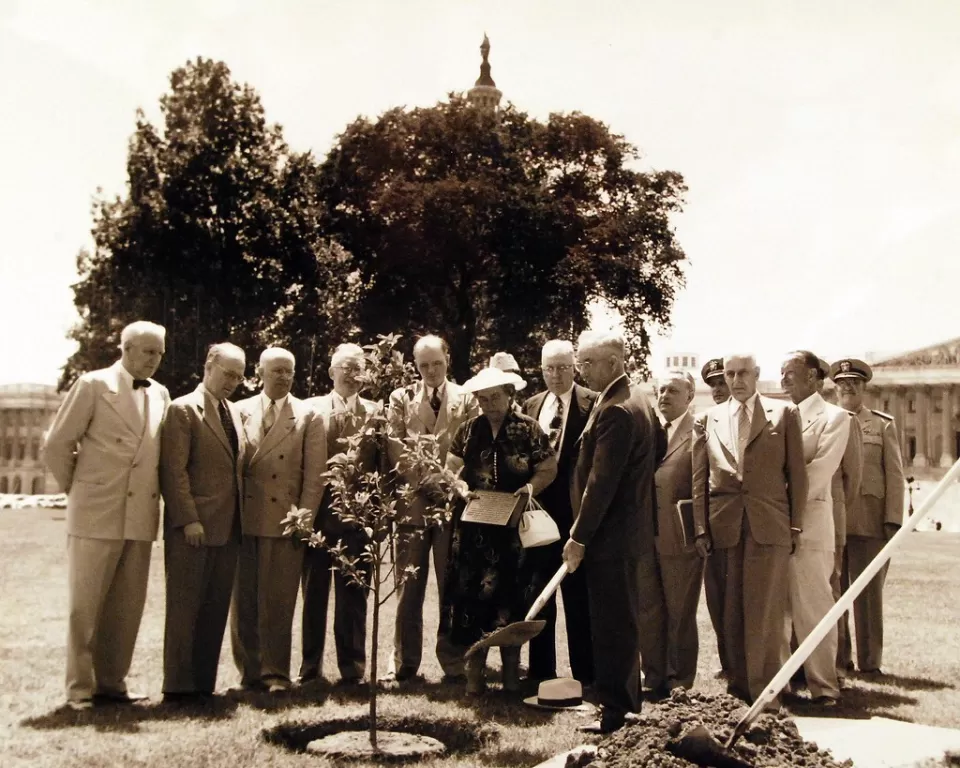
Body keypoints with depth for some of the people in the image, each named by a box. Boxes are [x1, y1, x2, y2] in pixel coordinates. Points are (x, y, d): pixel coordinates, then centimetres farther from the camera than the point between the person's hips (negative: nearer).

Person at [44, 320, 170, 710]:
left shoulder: (160, 395, 12)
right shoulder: (93, 384, -3)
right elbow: (56, 445, -2)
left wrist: (153, 496, 11)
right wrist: (76, 489, 5)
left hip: (140, 517, 5)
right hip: (96, 514, -5)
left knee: (127, 607, 8)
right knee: (85, 604, 2)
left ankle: (112, 682, 19)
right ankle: (79, 688, 11)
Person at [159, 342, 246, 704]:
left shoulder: (234, 412, 17)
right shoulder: (183, 410, -5)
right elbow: (174, 470, -11)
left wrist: (241, 516, 9)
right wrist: (189, 520, -17)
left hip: (228, 527, 7)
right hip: (192, 527, -7)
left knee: (216, 607, 8)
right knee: (185, 606, 0)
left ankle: (203, 683, 15)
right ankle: (178, 685, 7)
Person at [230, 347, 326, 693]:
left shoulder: (308, 416, 5)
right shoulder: (240, 411, 9)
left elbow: (314, 474, 1)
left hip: (284, 520, -2)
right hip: (243, 519, 2)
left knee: (278, 600, 0)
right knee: (244, 600, 6)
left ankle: (275, 672, 11)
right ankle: (249, 671, 17)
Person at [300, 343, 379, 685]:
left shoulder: (376, 413, 7)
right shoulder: (311, 409, 5)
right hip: (317, 515, 0)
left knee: (353, 596, 6)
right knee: (314, 593, 9)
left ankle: (352, 668, 16)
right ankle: (310, 667, 20)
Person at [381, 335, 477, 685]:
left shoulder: (466, 398, 7)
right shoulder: (401, 398, 10)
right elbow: (394, 448, 1)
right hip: (412, 501, 1)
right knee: (408, 587, 4)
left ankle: (454, 663, 10)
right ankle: (403, 663, 11)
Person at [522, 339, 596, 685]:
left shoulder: (593, 404, -6)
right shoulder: (531, 407, 13)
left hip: (574, 513, -6)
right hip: (538, 510, 6)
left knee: (578, 597, 2)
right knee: (538, 596, 14)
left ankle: (584, 673, 12)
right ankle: (540, 669, 25)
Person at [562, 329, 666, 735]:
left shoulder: (615, 411, -21)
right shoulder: (639, 399, 11)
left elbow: (601, 481, -23)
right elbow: (658, 449, 22)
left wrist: (580, 537, -20)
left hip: (610, 533, -10)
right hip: (636, 526, 10)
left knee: (612, 623, -3)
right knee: (634, 614, 18)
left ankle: (615, 709, 5)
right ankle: (628, 697, 30)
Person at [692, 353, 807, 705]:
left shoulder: (784, 413, 8)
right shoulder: (707, 419, 12)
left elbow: (796, 472, 6)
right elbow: (699, 478, 9)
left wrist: (796, 525, 1)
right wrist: (701, 528, 2)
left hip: (769, 524, -2)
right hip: (723, 526, 2)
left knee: (765, 609, -2)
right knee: (730, 610, 7)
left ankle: (763, 690, 6)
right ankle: (738, 686, 17)